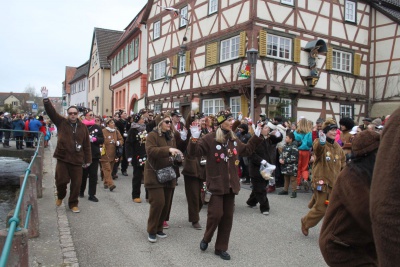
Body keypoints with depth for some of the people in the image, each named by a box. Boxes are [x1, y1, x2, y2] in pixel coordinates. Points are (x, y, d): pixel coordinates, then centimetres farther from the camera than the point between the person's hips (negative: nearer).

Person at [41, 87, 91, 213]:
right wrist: (46, 99, -26)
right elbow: (51, 112, -10)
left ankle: (73, 204, 23)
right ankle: (60, 196, 34)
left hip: (77, 160, 1)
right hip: (62, 158, 0)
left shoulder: (83, 127, 3)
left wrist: (88, 159, 3)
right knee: (61, 181, 1)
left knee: (76, 183, 5)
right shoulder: (61, 122, 3)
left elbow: (87, 145, 5)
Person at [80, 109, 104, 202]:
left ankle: (92, 194, 7)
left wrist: (95, 139, -10)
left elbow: (102, 140, 6)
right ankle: (81, 191, 31)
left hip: (95, 154, 2)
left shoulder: (97, 127, 7)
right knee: (83, 174, 11)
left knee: (93, 175, 1)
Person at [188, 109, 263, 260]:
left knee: (227, 216, 9)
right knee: (216, 213, -8)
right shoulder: (210, 139, -10)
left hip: (231, 184, 6)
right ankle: (206, 239, 22)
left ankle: (221, 248, 23)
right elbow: (194, 153, -16)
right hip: (216, 183, -6)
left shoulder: (234, 139, 10)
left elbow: (246, 151, 24)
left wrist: (256, 137, 22)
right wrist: (194, 139, -32)